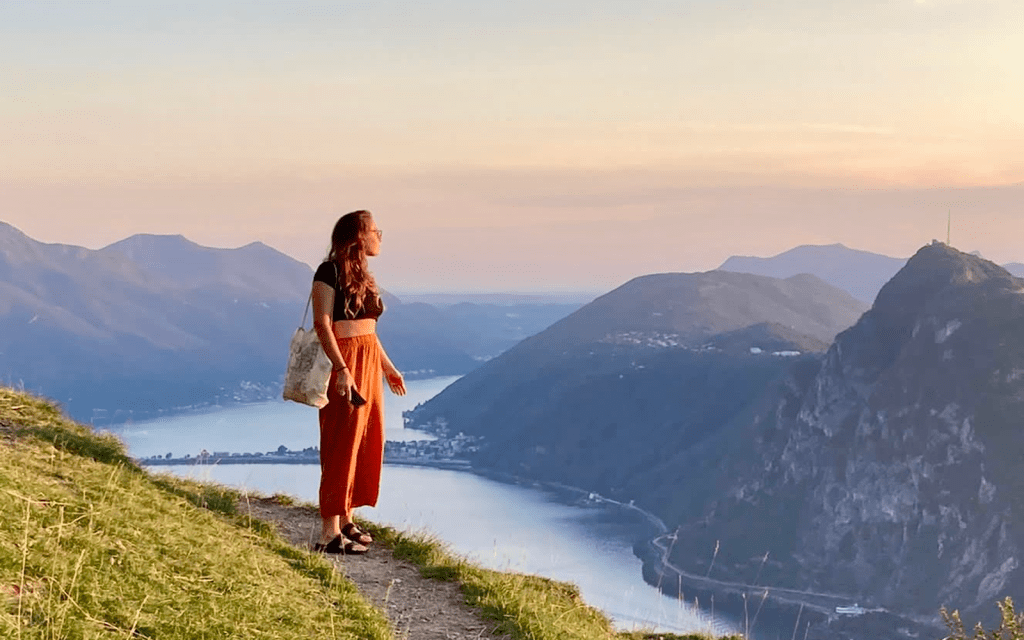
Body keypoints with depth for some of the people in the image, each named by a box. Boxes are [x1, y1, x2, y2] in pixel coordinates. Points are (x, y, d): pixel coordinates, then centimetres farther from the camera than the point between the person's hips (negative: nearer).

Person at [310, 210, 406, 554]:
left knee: (366, 443, 10)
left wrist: (388, 367, 25)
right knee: (341, 445, -8)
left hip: (369, 362, 9)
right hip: (344, 363, -9)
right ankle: (329, 533, -6)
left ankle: (346, 520, 19)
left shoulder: (362, 276, 16)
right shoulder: (331, 271, -10)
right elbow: (322, 324, -17)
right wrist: (342, 369, -26)